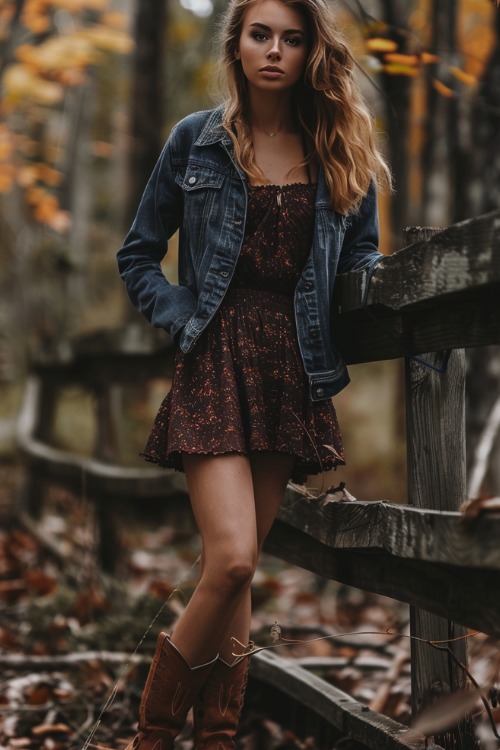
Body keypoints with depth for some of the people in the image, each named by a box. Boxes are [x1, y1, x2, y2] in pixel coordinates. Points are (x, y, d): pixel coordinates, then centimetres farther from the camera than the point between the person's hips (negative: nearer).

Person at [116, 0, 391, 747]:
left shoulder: (342, 152, 8)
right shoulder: (197, 140, 3)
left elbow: (362, 262, 14)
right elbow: (138, 257, 9)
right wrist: (186, 321, -5)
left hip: (293, 370, 3)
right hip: (216, 362, -3)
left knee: (236, 569, 6)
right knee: (231, 559, -16)